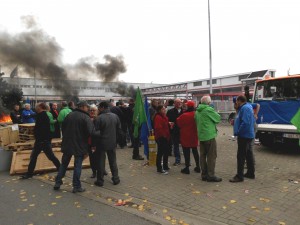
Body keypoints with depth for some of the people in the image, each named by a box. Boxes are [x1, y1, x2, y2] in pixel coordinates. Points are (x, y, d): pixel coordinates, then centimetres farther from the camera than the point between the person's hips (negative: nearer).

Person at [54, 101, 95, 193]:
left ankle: (57, 183, 24)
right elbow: (90, 132, -22)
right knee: (78, 165, 3)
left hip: (67, 144, 6)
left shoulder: (69, 115, 5)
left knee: (64, 164, 18)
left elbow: (63, 128, 12)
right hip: (80, 146, -5)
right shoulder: (86, 117, -14)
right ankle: (76, 186, 9)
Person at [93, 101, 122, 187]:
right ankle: (116, 179, 21)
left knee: (100, 162, 8)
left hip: (101, 143, -4)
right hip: (112, 143, 4)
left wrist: (94, 143, 0)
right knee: (113, 161, 16)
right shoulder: (115, 116, -1)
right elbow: (119, 131, 4)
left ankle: (100, 180, 16)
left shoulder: (99, 118, -17)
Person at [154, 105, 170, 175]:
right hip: (161, 137, -10)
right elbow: (158, 128, -25)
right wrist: (163, 135, -18)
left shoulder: (164, 117, 15)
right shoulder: (158, 117, -16)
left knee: (166, 151, 17)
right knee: (160, 153, -4)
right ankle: (159, 169, 3)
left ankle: (165, 166, 31)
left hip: (165, 137, 10)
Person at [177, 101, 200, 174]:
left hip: (186, 136, -5)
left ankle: (187, 168, 9)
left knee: (186, 152, 4)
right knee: (195, 151, 16)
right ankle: (198, 167, 23)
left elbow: (178, 123, -6)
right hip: (194, 136, 5)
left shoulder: (184, 115, -20)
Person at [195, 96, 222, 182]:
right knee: (211, 156, 0)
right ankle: (211, 175, 4)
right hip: (209, 136, -7)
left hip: (201, 136, 7)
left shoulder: (197, 111, 9)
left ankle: (204, 174, 20)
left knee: (203, 155, 12)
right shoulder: (209, 109, -13)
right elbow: (218, 118, -4)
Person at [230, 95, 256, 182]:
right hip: (249, 135, 11)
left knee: (241, 156, -6)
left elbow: (245, 122, -28)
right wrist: (235, 121, 12)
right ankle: (251, 173, 28)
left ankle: (239, 176, -1)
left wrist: (238, 132, -18)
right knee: (249, 154, 17)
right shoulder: (248, 106, 14)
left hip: (244, 136, -11)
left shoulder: (245, 108, -18)